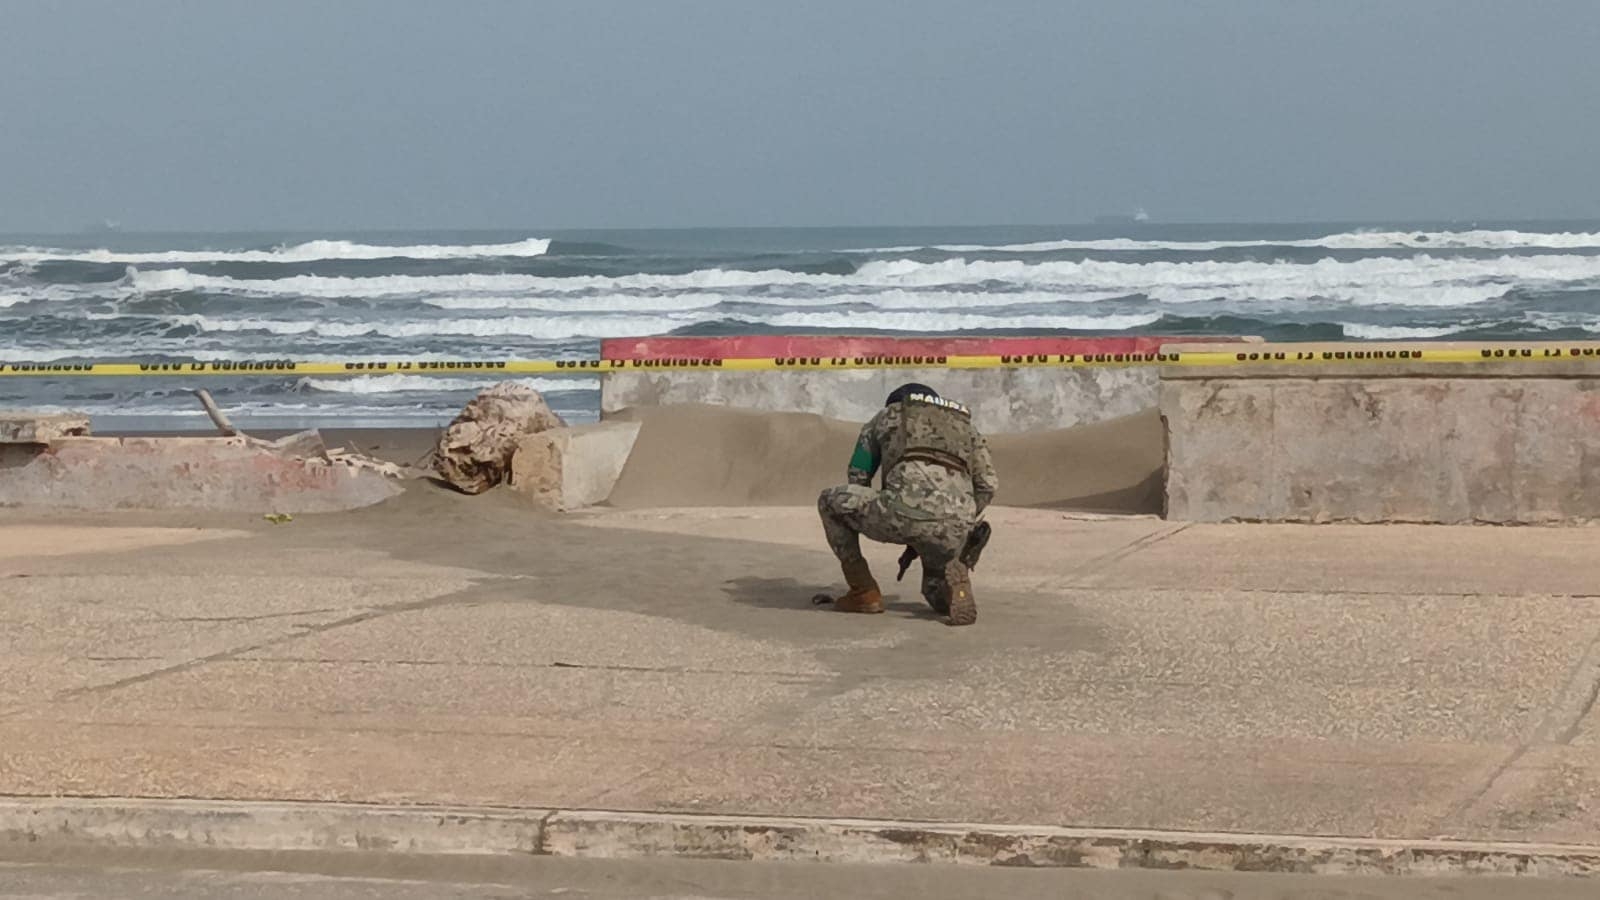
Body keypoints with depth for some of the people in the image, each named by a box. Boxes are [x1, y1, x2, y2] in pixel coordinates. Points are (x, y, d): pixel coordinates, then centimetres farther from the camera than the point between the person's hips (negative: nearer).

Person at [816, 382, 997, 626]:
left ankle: (864, 592, 18)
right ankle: (954, 582, -3)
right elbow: (987, 484, 20)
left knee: (831, 501, 23)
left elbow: (857, 476, 27)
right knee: (938, 596, 32)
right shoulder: (965, 425, 34)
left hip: (905, 510, -4)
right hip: (954, 529, 4)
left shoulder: (888, 414, 28)